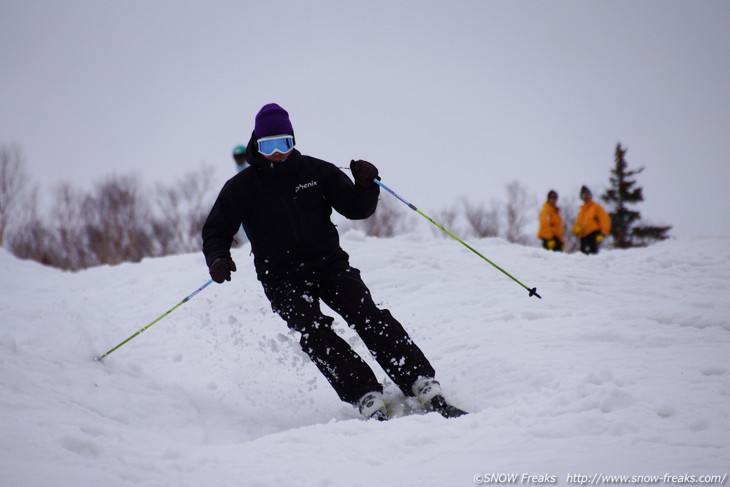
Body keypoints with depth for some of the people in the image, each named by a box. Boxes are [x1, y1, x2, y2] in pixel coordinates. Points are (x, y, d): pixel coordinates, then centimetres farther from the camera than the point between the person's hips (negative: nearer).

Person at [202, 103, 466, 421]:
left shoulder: (316, 172, 7)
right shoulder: (242, 187, 4)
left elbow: (356, 209, 9)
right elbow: (216, 231, 6)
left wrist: (365, 185, -12)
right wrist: (218, 259, -16)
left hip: (330, 264, 1)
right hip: (282, 279, -1)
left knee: (368, 315, -20)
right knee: (315, 332, -26)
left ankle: (425, 389, -24)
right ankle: (368, 400, -32)